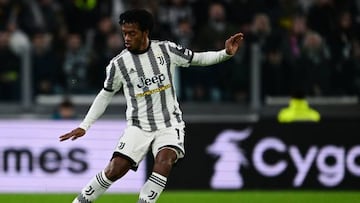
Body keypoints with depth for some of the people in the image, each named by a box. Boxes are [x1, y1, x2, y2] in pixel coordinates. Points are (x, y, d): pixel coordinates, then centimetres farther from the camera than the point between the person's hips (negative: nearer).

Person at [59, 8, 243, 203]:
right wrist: (84, 126, 7)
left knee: (164, 161, -28)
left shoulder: (166, 50, -3)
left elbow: (198, 58, 10)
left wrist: (226, 53, -5)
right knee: (115, 170, -14)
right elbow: (105, 95, 9)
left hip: (169, 123, 1)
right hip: (138, 127, 0)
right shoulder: (118, 64, -4)